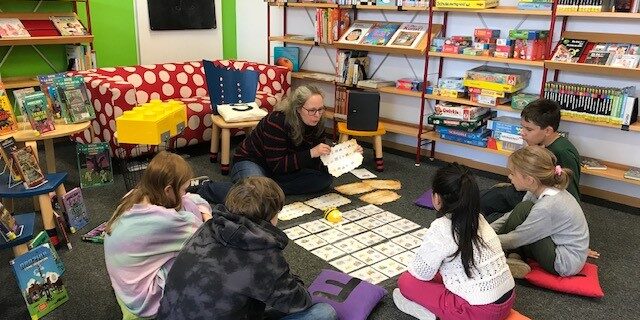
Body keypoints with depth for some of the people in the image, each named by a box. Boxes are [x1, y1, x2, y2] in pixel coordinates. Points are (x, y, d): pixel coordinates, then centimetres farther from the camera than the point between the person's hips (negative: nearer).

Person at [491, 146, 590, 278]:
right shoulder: (539, 189, -7)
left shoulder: (547, 207, -31)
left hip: (565, 263, -9)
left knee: (524, 210, -22)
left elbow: (515, 240, -21)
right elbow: (512, 216, 4)